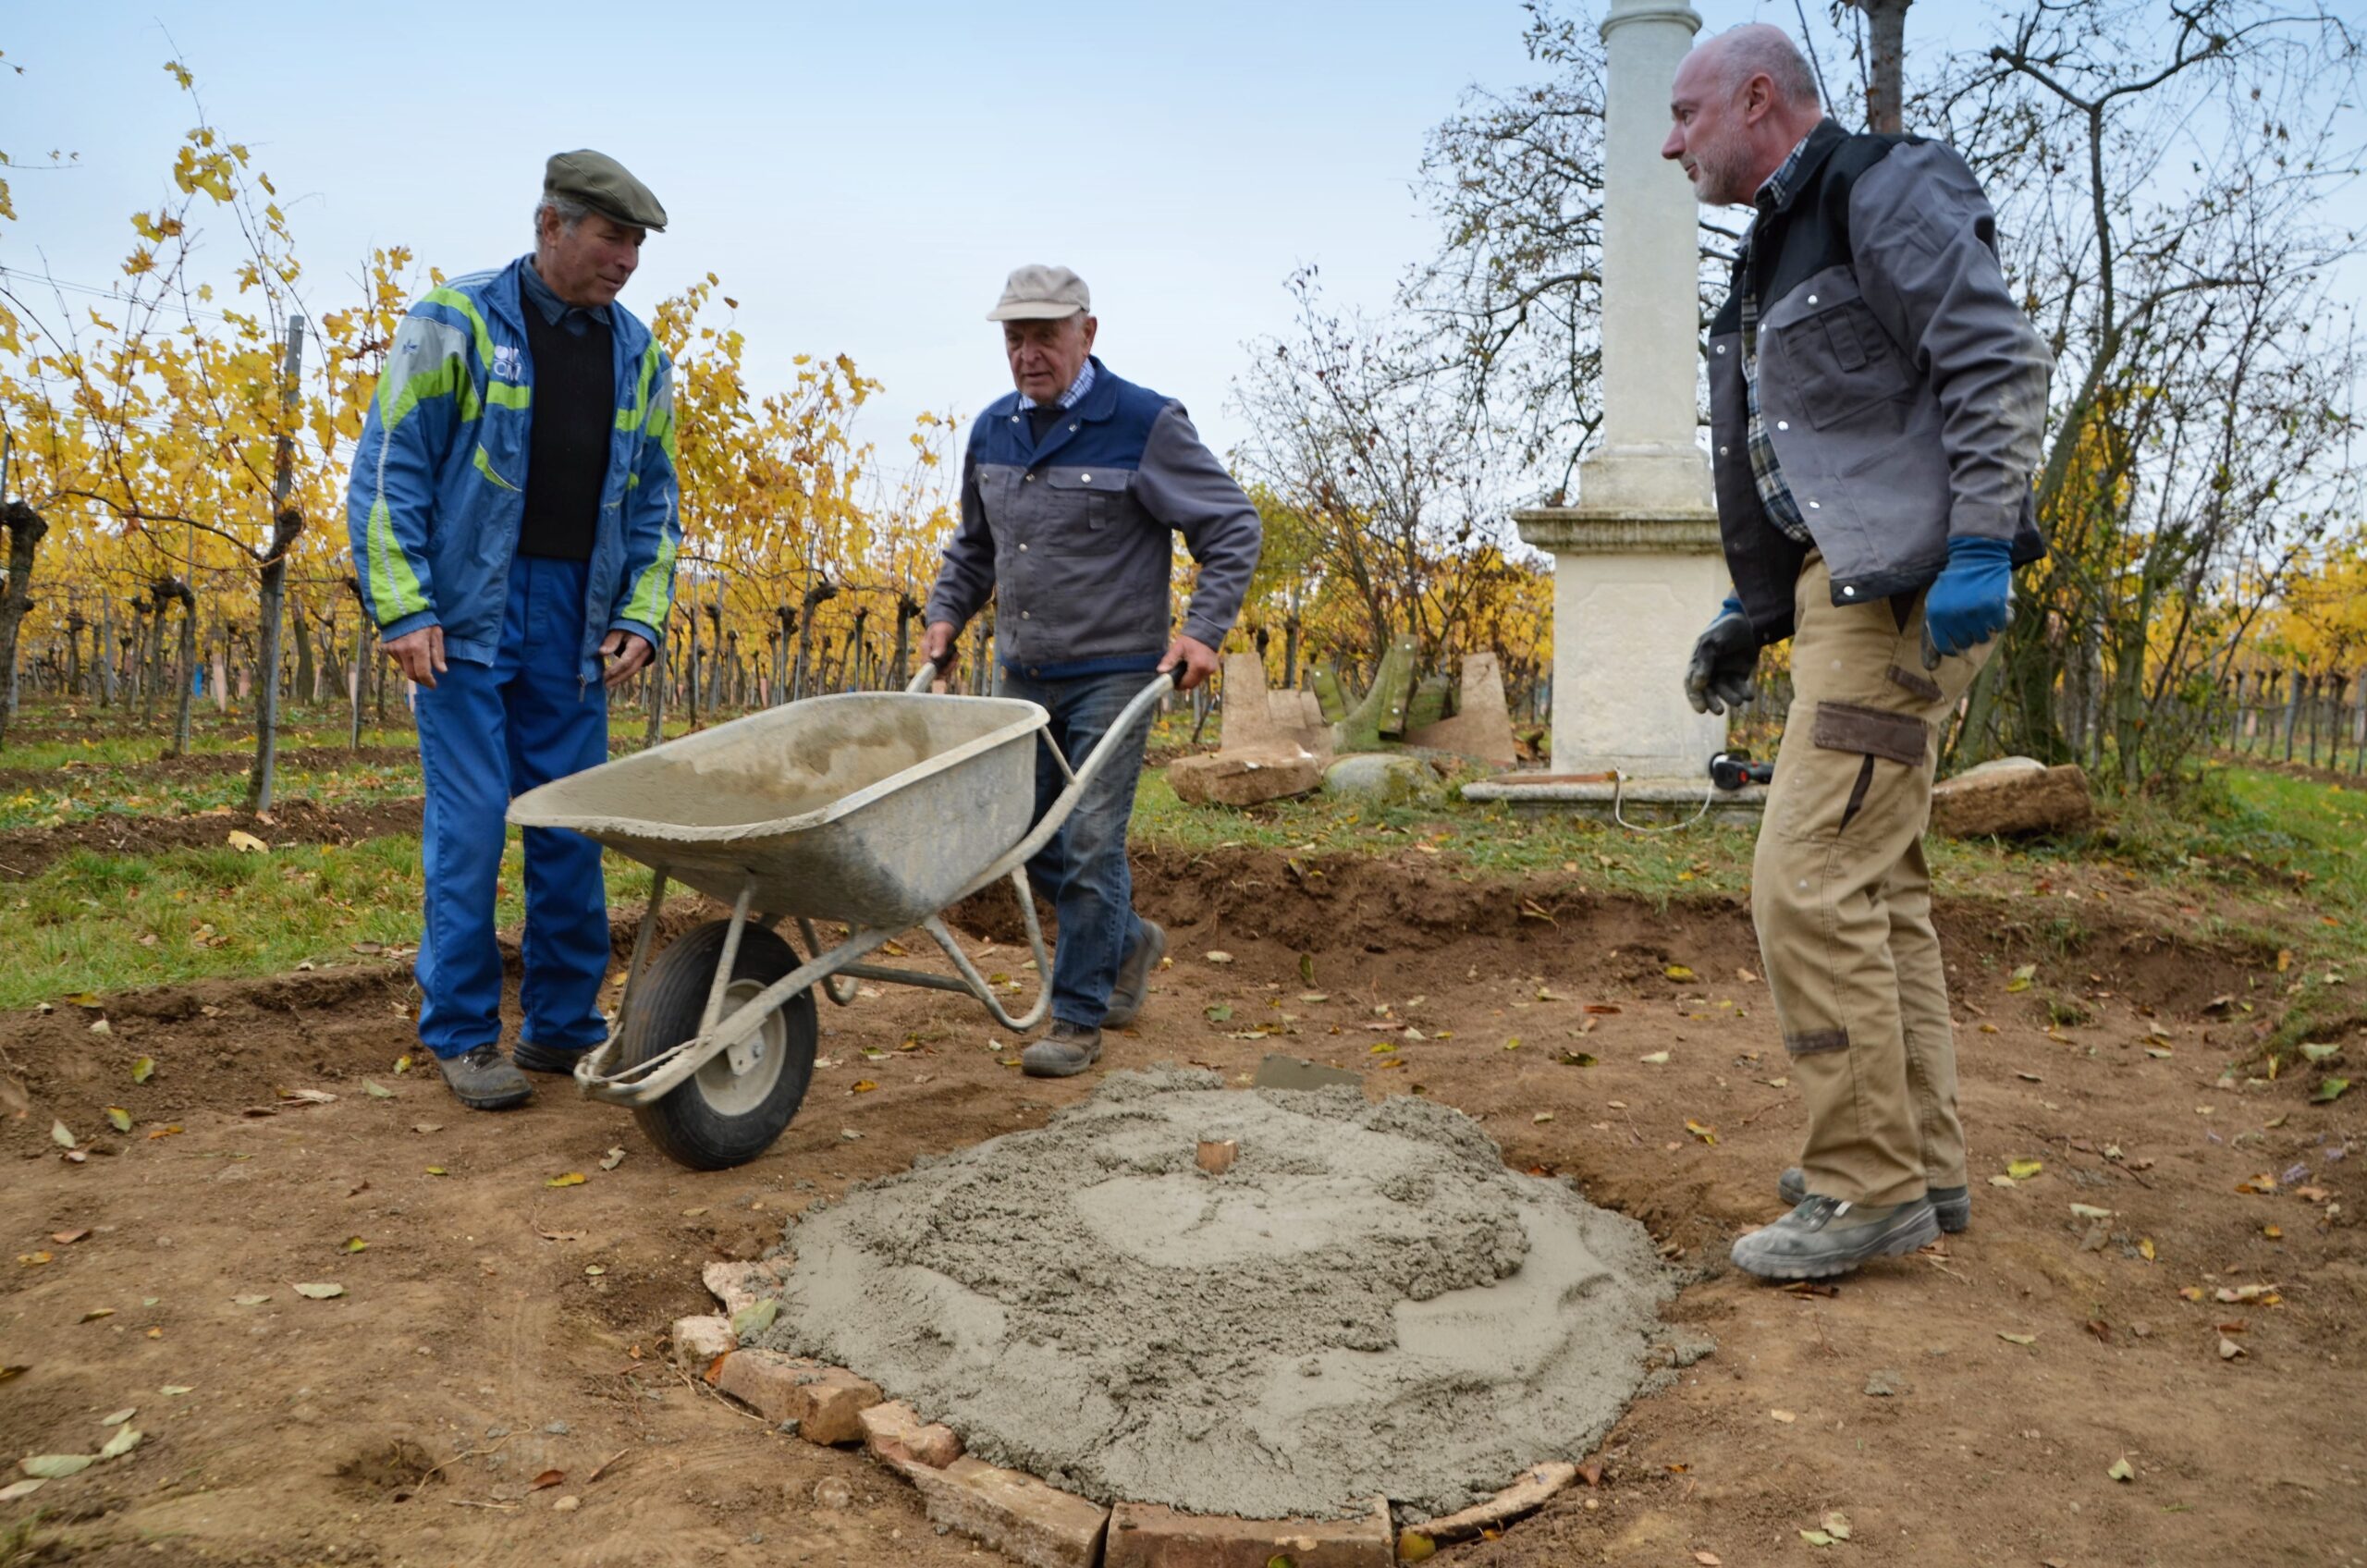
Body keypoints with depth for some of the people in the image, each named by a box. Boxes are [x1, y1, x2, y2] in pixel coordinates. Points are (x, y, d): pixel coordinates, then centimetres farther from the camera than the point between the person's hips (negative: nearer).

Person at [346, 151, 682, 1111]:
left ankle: (563, 1023, 18)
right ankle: (462, 1036, 9)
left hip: (574, 622, 4)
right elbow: (389, 472, -5)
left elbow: (653, 501, 14)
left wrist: (642, 615, 3)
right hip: (470, 612, -4)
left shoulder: (637, 355, 10)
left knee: (571, 827, 6)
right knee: (469, 823, -3)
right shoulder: (455, 323, -4)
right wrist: (402, 609, -12)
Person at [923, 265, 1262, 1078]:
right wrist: (946, 612, 10)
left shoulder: (1145, 425, -10)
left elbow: (1232, 528, -6)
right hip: (1022, 674, 6)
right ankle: (1130, 938, 35)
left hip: (1111, 674, -6)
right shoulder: (993, 430, 8)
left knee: (1090, 843, -6)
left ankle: (1078, 1018, 8)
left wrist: (1203, 629, -16)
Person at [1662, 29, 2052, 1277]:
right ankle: (1922, 1167, 20)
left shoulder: (1885, 191, -4)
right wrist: (1751, 611, 19)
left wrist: (1980, 546, -23)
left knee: (1810, 883, -13)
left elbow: (2001, 362, -13)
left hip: (1903, 592, -10)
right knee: (1876, 891, 11)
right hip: (1841, 589, 10)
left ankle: (1869, 1187, -4)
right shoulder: (1780, 251, 24)